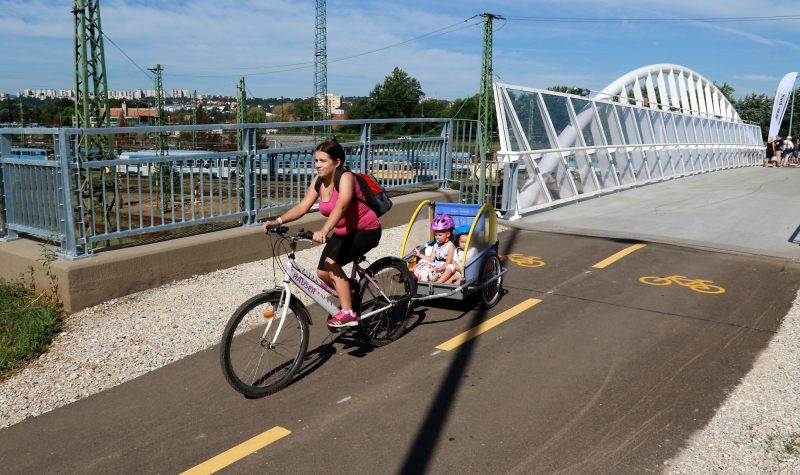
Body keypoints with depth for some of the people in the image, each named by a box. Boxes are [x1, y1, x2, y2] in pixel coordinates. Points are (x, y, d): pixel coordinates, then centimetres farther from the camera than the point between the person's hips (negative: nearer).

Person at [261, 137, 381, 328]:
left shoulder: (345, 177, -25)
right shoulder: (318, 181, -4)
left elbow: (341, 205, -42)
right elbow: (303, 206, -12)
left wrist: (324, 230, -58)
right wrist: (278, 221, -27)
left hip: (366, 231, -8)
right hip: (342, 232, 8)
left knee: (331, 263, -25)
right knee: (322, 273, -1)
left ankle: (348, 313, -16)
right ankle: (348, 299, 25)